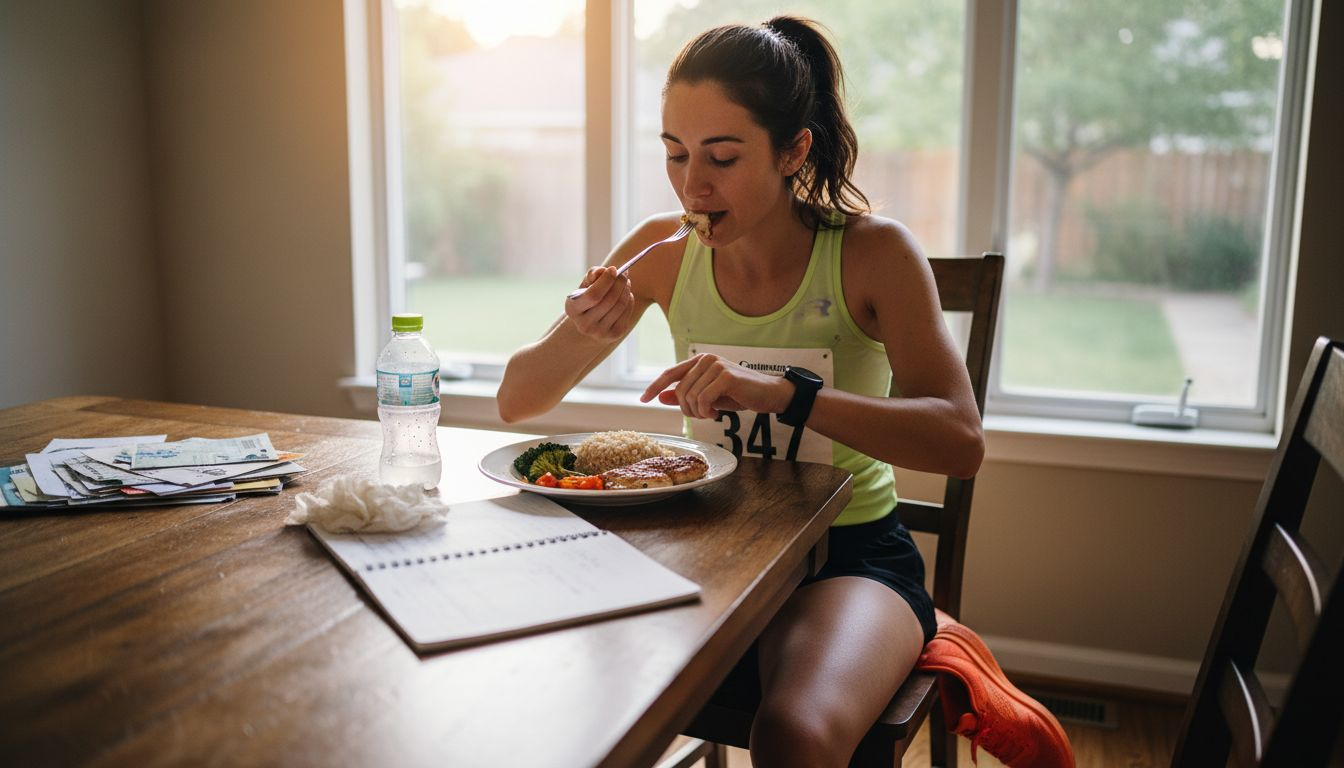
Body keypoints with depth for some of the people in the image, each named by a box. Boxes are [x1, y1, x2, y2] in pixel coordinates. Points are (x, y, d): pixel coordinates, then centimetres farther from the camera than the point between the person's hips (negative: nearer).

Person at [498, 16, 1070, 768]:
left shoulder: (873, 252, -11)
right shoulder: (666, 252, -3)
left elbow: (960, 442, -22)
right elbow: (517, 401, 1)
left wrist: (783, 394, -34)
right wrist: (582, 333, -21)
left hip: (851, 551, -3)